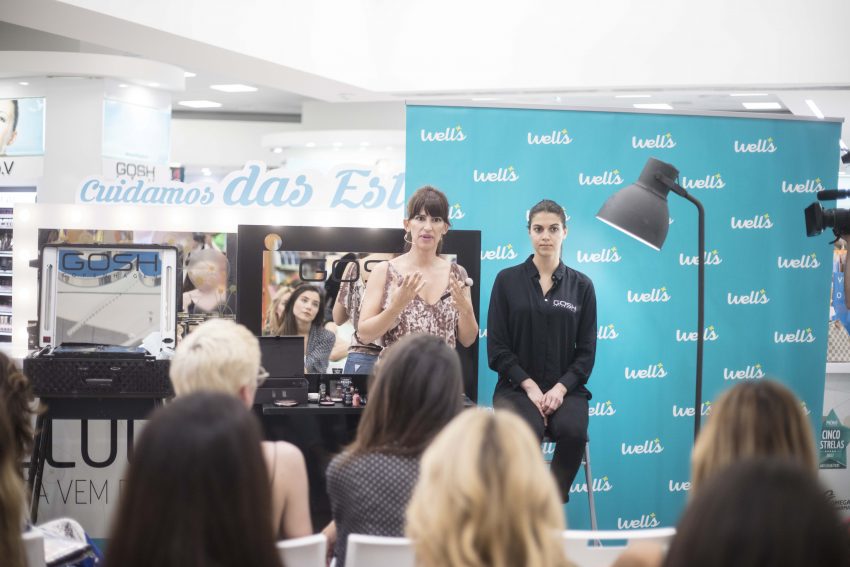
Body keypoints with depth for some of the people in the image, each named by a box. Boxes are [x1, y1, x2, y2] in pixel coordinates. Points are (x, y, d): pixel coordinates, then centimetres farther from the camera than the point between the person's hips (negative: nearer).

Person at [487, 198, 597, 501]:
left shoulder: (581, 285, 9)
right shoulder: (507, 280, 5)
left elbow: (586, 351, 6)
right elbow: (497, 348, 1)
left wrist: (560, 389, -10)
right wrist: (530, 387, -11)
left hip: (565, 388, 1)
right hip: (517, 387, -1)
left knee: (573, 433, -32)